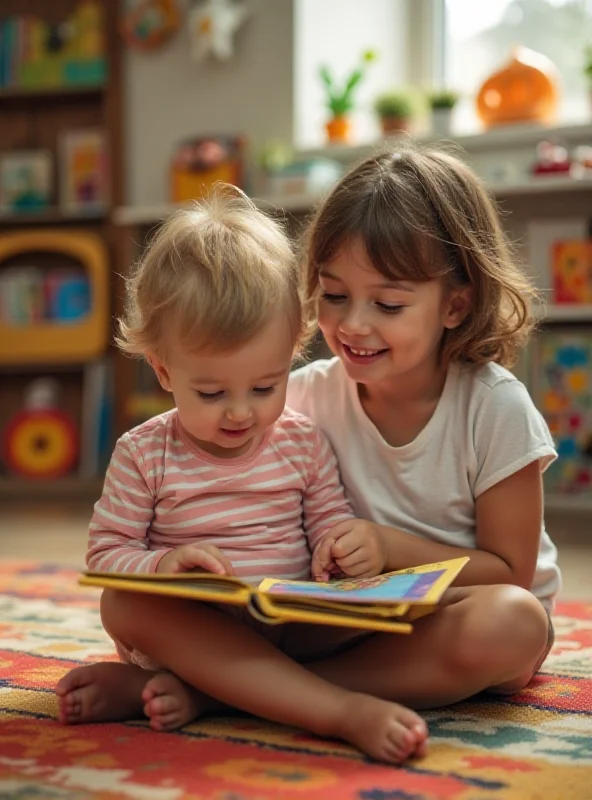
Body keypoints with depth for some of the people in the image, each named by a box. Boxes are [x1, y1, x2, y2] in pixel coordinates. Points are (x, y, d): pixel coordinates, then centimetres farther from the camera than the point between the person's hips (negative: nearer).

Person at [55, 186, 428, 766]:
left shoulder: (305, 444, 7)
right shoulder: (143, 455, 0)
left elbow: (329, 523, 13)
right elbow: (104, 553, -1)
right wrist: (163, 563, -22)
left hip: (291, 628, 2)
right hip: (190, 628, -1)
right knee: (122, 604, -33)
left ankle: (190, 692, -28)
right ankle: (345, 711, -44)